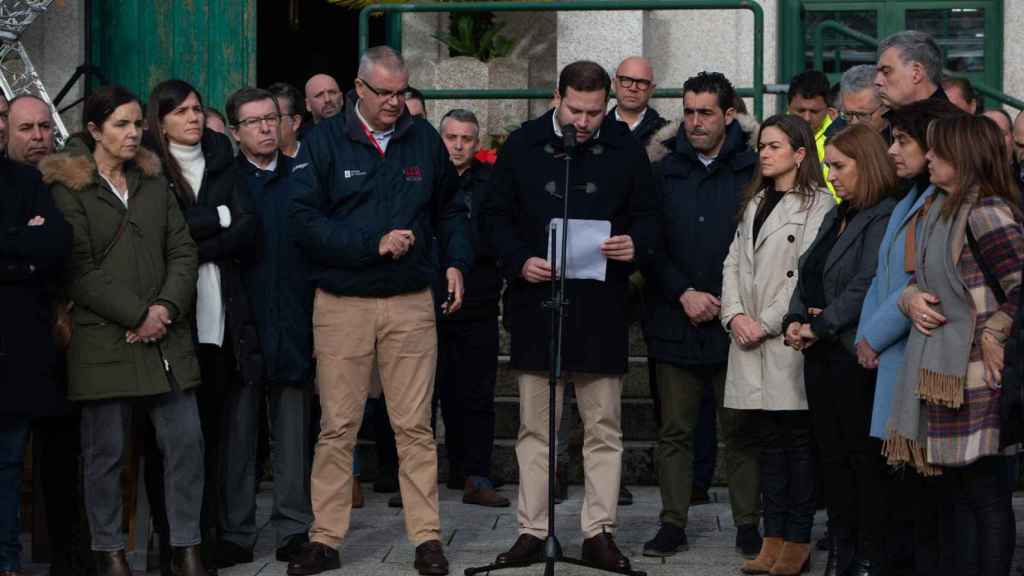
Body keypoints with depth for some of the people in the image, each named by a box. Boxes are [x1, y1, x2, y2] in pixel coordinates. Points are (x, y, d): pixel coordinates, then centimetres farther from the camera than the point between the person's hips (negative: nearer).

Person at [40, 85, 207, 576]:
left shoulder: (153, 182, 16)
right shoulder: (68, 189, -1)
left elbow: (183, 251, 10)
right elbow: (79, 272, -8)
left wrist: (167, 307, -7)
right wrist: (137, 314, -13)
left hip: (166, 335, 4)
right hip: (103, 341, -4)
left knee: (186, 440, -1)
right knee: (106, 450, 1)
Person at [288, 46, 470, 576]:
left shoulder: (424, 138, 7)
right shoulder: (323, 142, -2)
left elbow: (450, 210, 18)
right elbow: (304, 222, -11)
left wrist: (456, 262, 3)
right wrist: (375, 243, -16)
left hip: (411, 303, 2)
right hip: (341, 306, -1)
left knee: (415, 427, 4)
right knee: (337, 427, 4)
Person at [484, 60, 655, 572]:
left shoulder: (625, 148, 2)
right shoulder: (523, 144, 2)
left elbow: (646, 216, 8)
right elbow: (497, 214, 6)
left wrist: (635, 245, -13)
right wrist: (519, 261, -10)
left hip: (601, 305, 0)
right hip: (536, 300, 0)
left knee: (604, 427, 5)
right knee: (534, 427, 6)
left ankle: (599, 532, 13)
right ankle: (531, 531, 14)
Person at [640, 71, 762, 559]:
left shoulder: (753, 171, 0)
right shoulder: (664, 171, 6)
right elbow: (651, 243, 4)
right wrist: (684, 293, -7)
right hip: (674, 322, 2)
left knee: (740, 430, 4)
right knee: (674, 430, 6)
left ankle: (747, 524, 12)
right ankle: (673, 524, 13)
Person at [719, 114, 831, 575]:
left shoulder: (818, 204, -6)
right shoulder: (755, 203, 18)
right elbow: (734, 263, 14)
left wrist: (766, 323, -13)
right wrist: (735, 315, -2)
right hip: (751, 340, 7)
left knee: (798, 440, -1)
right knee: (770, 440, 9)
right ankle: (772, 538, 12)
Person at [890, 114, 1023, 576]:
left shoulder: (986, 214, -15)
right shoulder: (941, 210, 15)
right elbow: (919, 279, 21)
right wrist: (911, 298, 0)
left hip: (973, 377, -10)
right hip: (939, 373, 10)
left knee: (986, 495, -2)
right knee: (959, 493, 15)